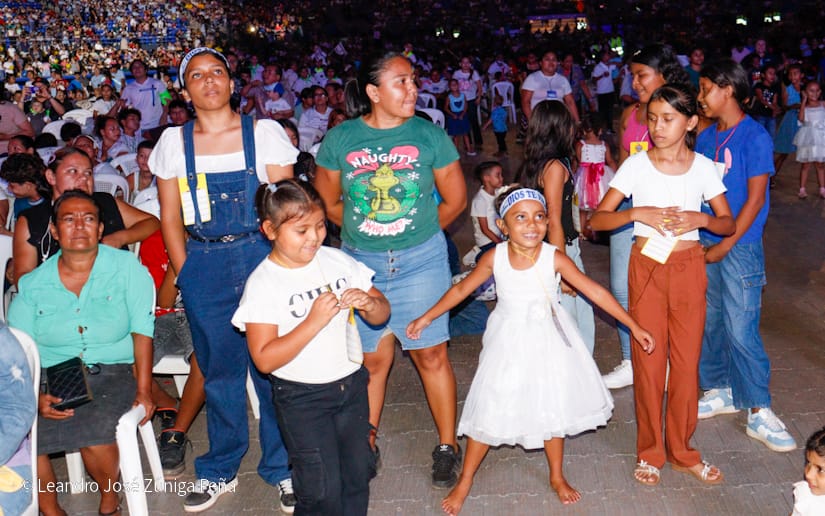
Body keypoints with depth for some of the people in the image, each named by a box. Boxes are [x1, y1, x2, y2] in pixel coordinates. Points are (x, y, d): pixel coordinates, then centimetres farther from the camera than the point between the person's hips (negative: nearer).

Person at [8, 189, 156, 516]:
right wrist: (35, 397, -15)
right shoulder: (32, 285, 8)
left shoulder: (127, 267, 2)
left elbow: (142, 330, -4)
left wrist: (143, 390, -12)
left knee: (94, 427, -31)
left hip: (114, 372, -2)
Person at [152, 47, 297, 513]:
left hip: (262, 258, -1)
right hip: (205, 268, 2)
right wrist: (186, 275, 3)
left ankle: (284, 468, 21)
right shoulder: (174, 142, 6)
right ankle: (221, 471, 28)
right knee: (219, 370, 11)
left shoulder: (264, 132, 0)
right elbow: (170, 217, 9)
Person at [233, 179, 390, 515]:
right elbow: (264, 359, -20)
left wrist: (369, 304, -18)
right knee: (322, 487, 2)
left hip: (350, 385, 5)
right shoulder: (263, 283, -14)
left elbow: (382, 314, 6)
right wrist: (314, 321, -28)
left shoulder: (336, 260, -1)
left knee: (358, 471, 15)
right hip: (301, 398, -4)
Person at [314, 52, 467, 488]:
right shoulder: (339, 140, -2)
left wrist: (419, 234, 8)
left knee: (430, 353, 4)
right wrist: (365, 228, 8)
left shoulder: (429, 135, -3)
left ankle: (447, 447, 19)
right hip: (360, 261, 1)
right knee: (372, 358, 9)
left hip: (421, 260, -1)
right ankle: (366, 444, 27)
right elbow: (327, 203, 10)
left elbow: (455, 199, 6)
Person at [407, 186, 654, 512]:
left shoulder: (554, 258, -19)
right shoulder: (495, 257, -16)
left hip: (547, 341, 0)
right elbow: (462, 289, -1)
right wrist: (427, 318, 2)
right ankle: (465, 480, 25)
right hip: (508, 342, 0)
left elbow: (596, 292, -13)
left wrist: (634, 327, -11)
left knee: (553, 410, 13)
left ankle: (557, 477, 38)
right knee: (488, 412, 5)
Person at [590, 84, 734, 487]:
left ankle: (681, 450, 24)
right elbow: (598, 219, -7)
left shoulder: (703, 167, 0)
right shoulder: (637, 164, -5)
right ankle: (650, 452, 20)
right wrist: (638, 213, -23)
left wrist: (699, 219, -15)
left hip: (689, 267, 2)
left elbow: (729, 223, 6)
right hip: (647, 268, -1)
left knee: (687, 360, 7)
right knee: (649, 360, 4)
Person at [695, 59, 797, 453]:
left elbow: (755, 198, -12)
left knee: (741, 330, -5)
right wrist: (696, 238, 4)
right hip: (704, 244, 6)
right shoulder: (705, 137, 10)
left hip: (739, 246, -6)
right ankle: (718, 391, 28)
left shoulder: (754, 136, -9)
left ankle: (759, 413, 6)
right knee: (708, 323, 13)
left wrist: (724, 246, -13)